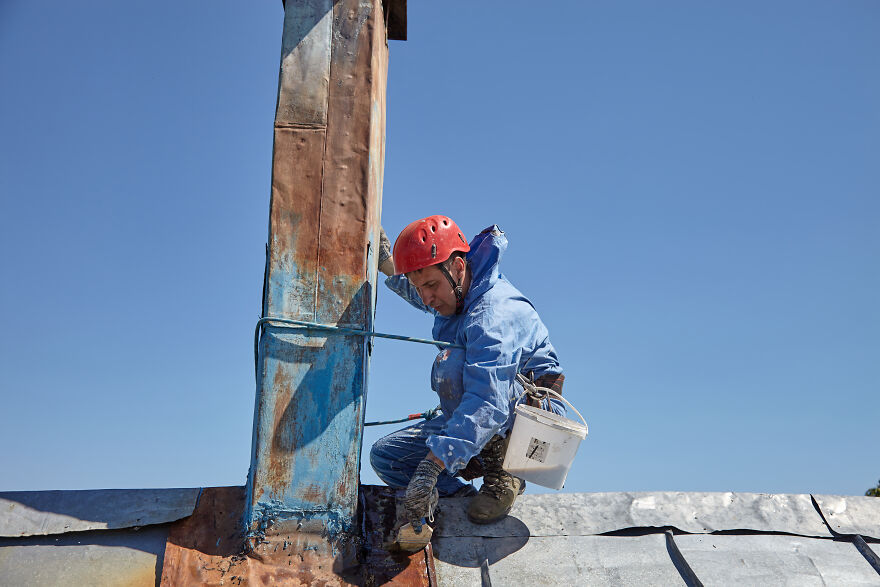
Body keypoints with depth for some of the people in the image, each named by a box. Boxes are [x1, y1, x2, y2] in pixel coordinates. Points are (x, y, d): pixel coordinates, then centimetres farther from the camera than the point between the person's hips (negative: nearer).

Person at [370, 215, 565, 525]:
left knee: (453, 362, -34)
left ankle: (500, 474, -21)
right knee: (384, 455, -3)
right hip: (475, 423, 8)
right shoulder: (454, 292, 0)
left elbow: (488, 403, -41)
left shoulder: (496, 314, -29)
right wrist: (387, 266, 8)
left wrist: (431, 466, -49)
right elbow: (424, 296, 27)